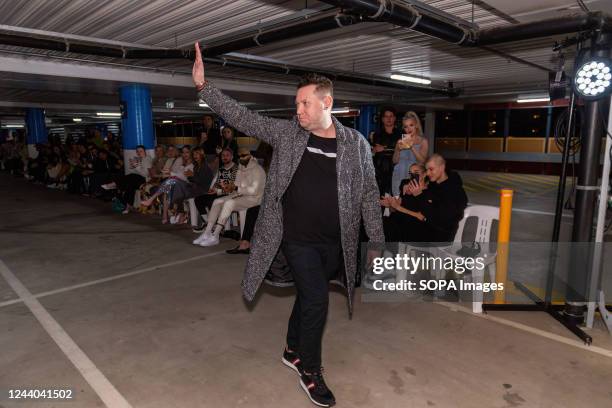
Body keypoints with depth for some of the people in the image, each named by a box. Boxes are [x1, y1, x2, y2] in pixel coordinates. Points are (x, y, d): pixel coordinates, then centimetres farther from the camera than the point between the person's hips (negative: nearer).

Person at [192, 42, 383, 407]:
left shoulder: (356, 144, -2)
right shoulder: (286, 133, -2)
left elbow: (369, 195, 1)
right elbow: (242, 118, -3)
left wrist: (378, 244, 1)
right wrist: (203, 85, -11)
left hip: (335, 243, 2)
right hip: (297, 238, -2)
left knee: (309, 296, 18)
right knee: (317, 299, -6)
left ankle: (293, 352, 43)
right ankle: (310, 370, 19)